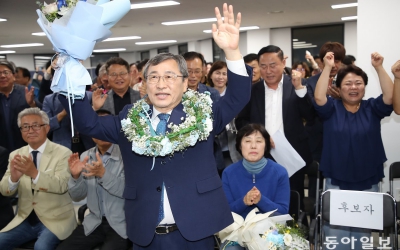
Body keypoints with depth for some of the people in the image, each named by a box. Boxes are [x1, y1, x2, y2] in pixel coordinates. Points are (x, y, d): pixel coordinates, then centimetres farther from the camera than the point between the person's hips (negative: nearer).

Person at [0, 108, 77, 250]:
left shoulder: (63, 153, -8)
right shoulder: (15, 155, 7)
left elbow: (61, 186, -20)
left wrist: (35, 173, -37)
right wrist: (13, 178, -24)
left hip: (55, 220, -5)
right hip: (25, 220, 5)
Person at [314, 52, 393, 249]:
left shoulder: (372, 108, 4)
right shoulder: (331, 108, 0)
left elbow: (390, 96, -12)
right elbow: (318, 97, -17)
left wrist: (378, 67, -18)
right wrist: (327, 67, -21)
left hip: (368, 183, 2)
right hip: (336, 182, -1)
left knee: (364, 230, 13)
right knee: (335, 230, 5)